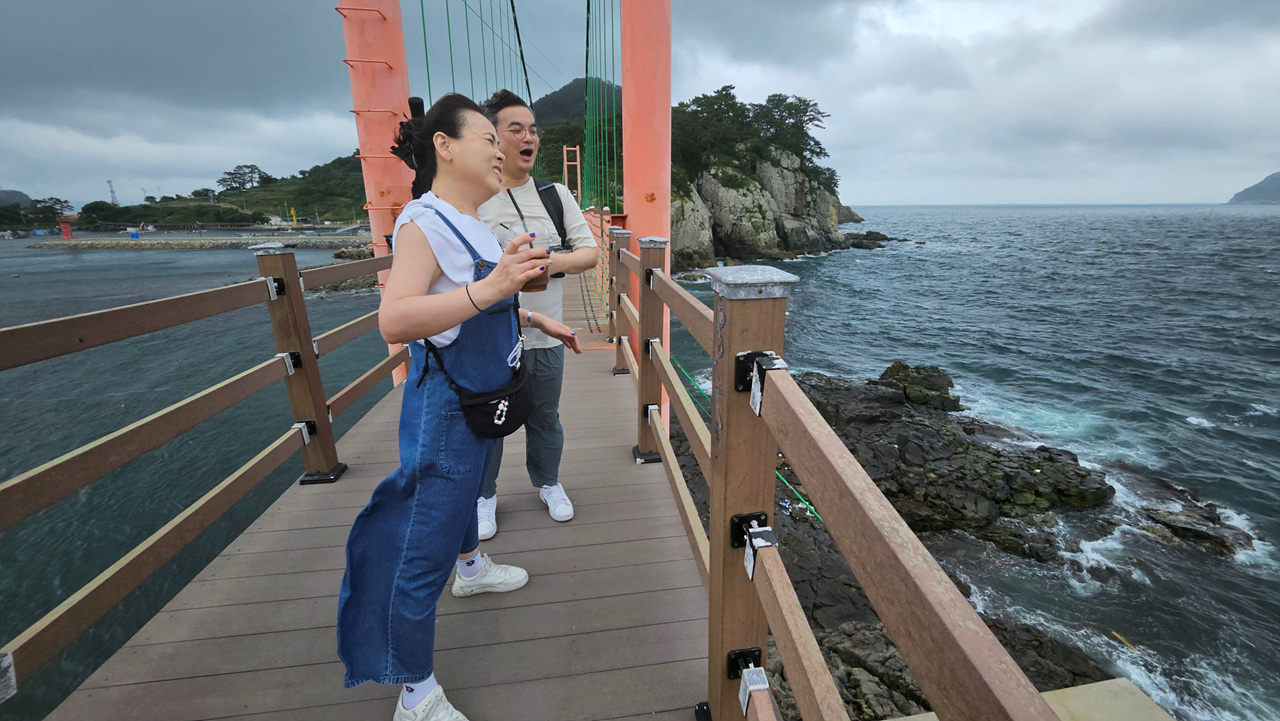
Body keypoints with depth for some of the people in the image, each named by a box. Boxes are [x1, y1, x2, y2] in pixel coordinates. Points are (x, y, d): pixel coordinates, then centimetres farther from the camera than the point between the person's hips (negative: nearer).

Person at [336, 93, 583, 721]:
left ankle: (470, 566, 59)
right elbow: (393, 321, -35)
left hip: (481, 397, 10)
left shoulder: (473, 225, 9)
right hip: (446, 405, -10)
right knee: (423, 550, 2)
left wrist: (539, 321, 18)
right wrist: (489, 287, -45)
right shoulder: (423, 221, -21)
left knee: (465, 488, 32)